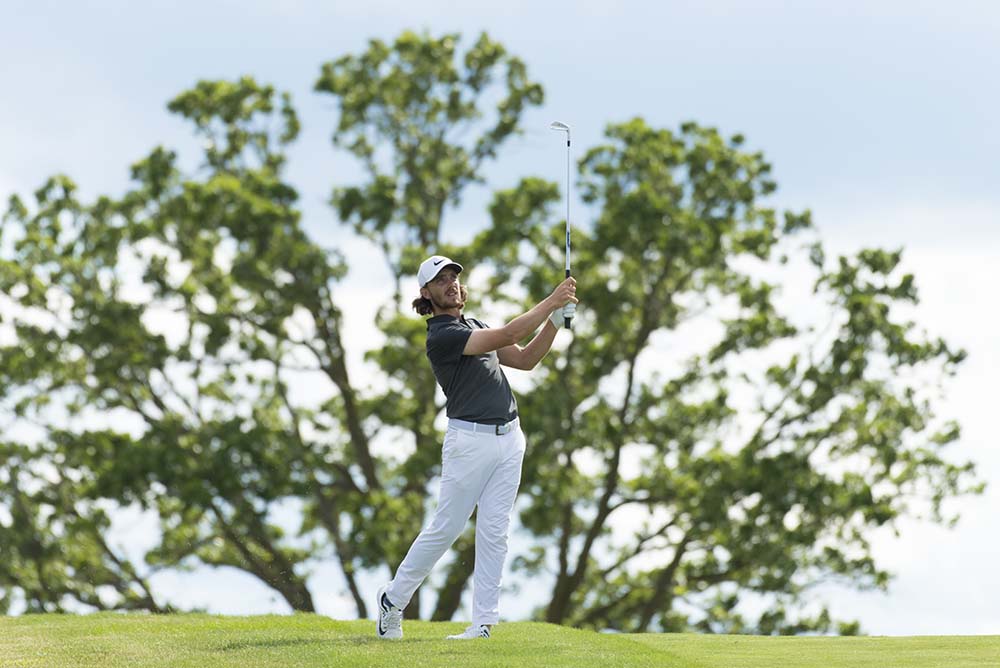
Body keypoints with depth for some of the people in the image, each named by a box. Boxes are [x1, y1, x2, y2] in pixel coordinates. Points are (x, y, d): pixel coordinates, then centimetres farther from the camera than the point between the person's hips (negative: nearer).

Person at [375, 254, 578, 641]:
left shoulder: (473, 327, 18)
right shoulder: (441, 336, -12)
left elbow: (525, 359, 15)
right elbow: (507, 337, -21)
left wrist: (556, 320, 2)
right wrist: (551, 302, -18)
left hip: (508, 437, 7)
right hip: (470, 439, -7)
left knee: (493, 532, 2)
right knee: (445, 528, -2)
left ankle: (484, 623, 1)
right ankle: (393, 600, 14)